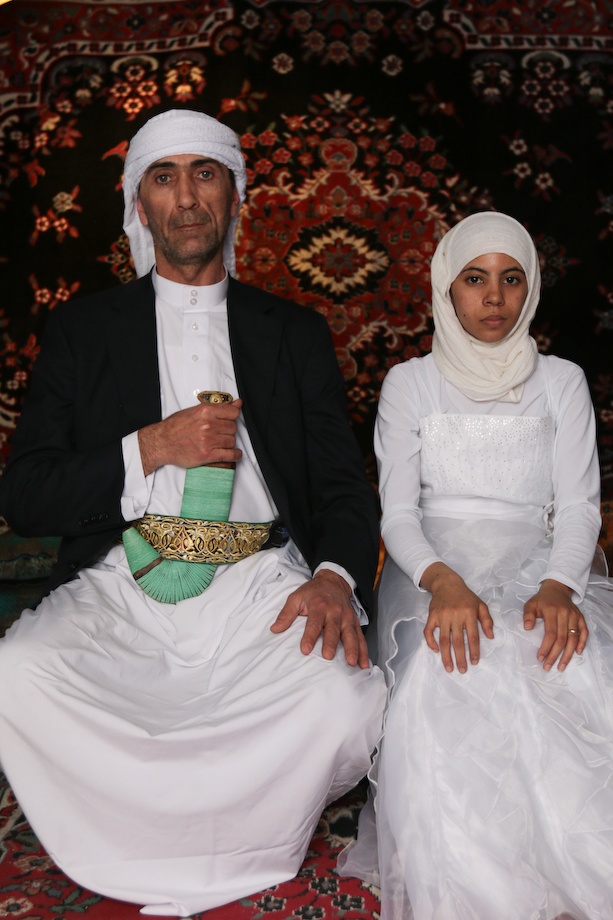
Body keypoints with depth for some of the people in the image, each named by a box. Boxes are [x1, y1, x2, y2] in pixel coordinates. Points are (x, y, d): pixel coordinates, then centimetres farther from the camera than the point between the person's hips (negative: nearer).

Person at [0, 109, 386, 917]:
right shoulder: (82, 330, 12)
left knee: (348, 699, -28)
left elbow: (346, 486, 8)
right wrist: (150, 449, -9)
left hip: (259, 585, 0)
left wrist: (337, 576, -14)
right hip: (122, 585, 1)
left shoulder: (296, 334, 14)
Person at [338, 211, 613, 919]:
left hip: (538, 564, 1)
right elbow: (397, 509, 2)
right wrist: (443, 581, -21)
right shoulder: (410, 384, 11)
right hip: (435, 566, -1)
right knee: (449, 686, -35)